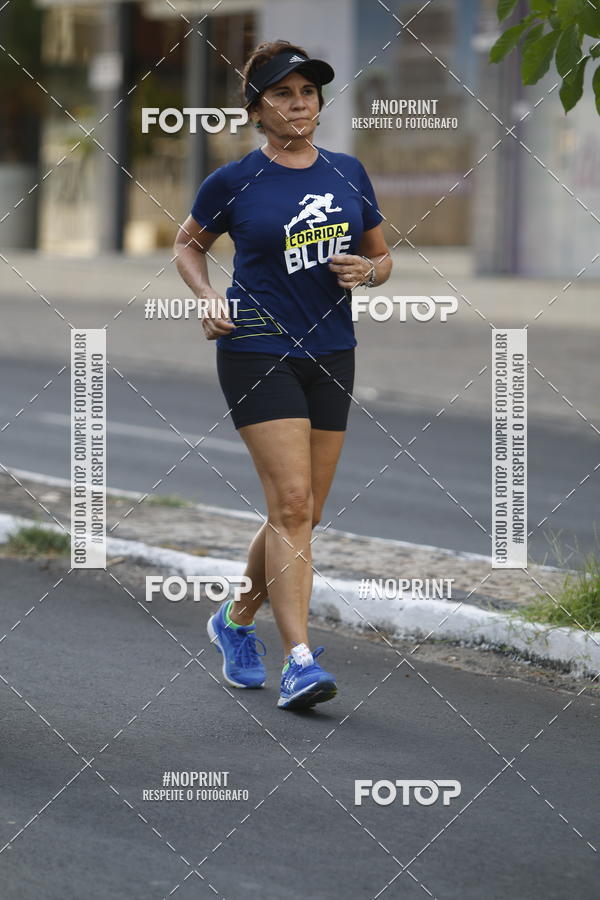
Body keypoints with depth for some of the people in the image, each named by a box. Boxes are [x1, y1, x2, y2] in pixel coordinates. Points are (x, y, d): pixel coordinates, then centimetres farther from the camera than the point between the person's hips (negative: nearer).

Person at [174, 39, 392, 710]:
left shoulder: (348, 173, 8)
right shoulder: (234, 182, -3)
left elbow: (382, 256, 18)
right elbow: (187, 243, 13)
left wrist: (368, 270, -5)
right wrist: (207, 297, -4)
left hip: (331, 352, 5)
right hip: (257, 348, -5)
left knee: (303, 513, 9)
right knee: (291, 502, -16)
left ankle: (237, 622, 32)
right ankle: (299, 661, -18)